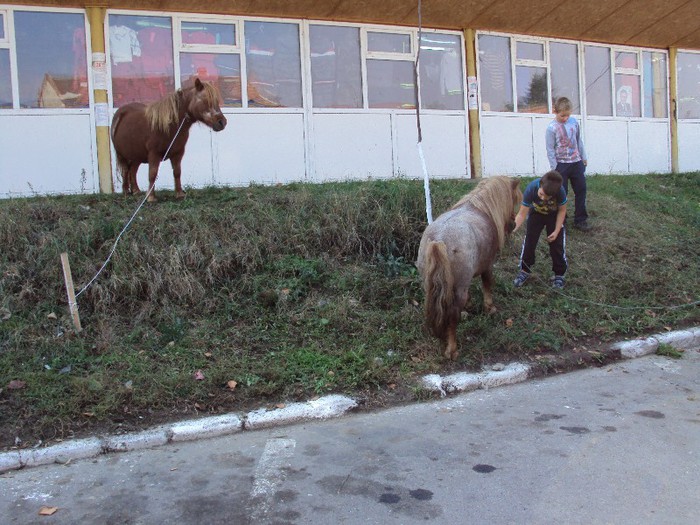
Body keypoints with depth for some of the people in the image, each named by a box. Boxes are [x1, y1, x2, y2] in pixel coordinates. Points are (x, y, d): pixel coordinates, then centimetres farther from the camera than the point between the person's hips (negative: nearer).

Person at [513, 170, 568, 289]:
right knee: (528, 242, -1)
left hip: (554, 215, -1)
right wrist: (512, 228, -48)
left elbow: (562, 210, -18)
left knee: (557, 245, -2)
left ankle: (559, 275, 16)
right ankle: (524, 271, 18)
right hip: (536, 213, 1)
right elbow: (522, 214, -34)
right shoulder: (531, 189, -39)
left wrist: (556, 231, -20)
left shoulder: (560, 191, -38)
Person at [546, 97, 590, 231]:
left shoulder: (574, 122, 1)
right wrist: (554, 168, -12)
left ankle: (580, 220, 17)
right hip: (561, 164, -5)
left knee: (581, 190, 8)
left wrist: (584, 157, 15)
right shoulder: (551, 128, -13)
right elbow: (550, 150, -11)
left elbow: (579, 141, 13)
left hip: (576, 162, 5)